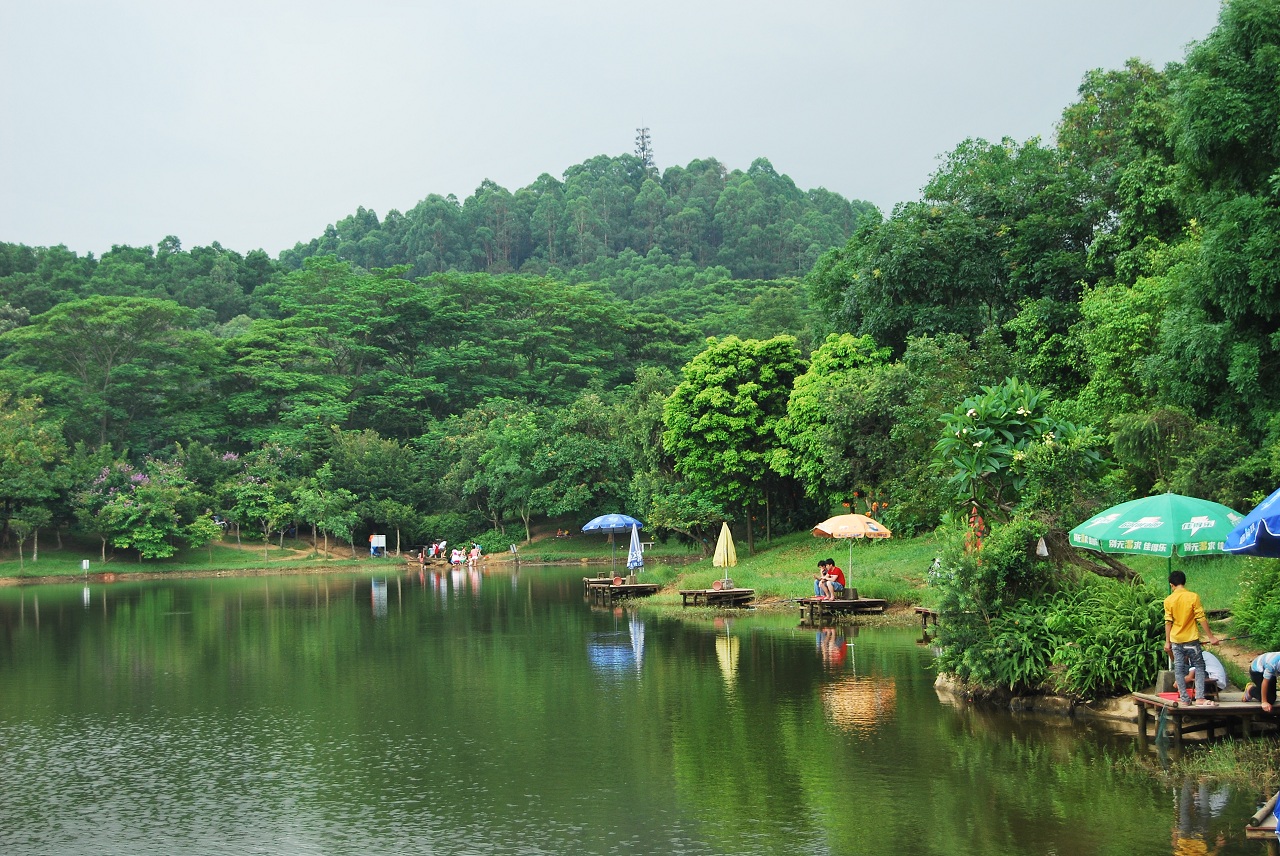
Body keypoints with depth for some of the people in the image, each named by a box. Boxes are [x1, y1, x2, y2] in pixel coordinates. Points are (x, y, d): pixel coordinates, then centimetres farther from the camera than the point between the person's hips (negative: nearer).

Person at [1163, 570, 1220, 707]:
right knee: (1199, 667, 4)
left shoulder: (1168, 600, -1)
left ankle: (1184, 698, 10)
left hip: (1176, 640, 3)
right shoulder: (1193, 597, -9)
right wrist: (1210, 636, -3)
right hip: (1191, 639, -2)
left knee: (1179, 669, 8)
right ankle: (1200, 698, -7)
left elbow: (1168, 622, 1)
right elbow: (1201, 618, -10)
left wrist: (1167, 642, 8)